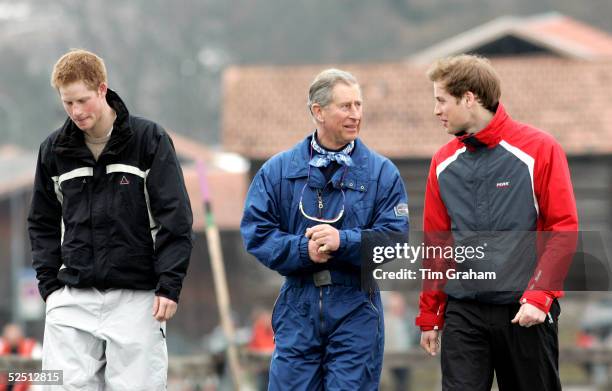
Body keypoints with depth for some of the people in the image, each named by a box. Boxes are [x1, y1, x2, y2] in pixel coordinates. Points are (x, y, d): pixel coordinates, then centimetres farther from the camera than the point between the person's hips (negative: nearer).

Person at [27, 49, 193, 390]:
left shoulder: (150, 139, -2)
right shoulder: (54, 150, 8)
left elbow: (175, 218, -3)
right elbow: (44, 223, 17)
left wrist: (169, 285, -10)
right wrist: (49, 282, 5)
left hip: (136, 298, -3)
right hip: (72, 298, 3)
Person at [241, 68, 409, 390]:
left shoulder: (381, 173, 4)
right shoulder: (278, 170, 7)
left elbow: (394, 238, -5)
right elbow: (255, 231, 0)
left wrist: (343, 241, -19)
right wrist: (303, 249, -15)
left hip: (356, 307, -1)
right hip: (297, 308, 1)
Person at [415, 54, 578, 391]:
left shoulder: (539, 149, -5)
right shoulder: (444, 163, 9)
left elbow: (563, 228, -8)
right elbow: (435, 243, 14)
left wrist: (539, 296, -17)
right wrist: (429, 316, 13)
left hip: (526, 312, -3)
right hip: (463, 312, 4)